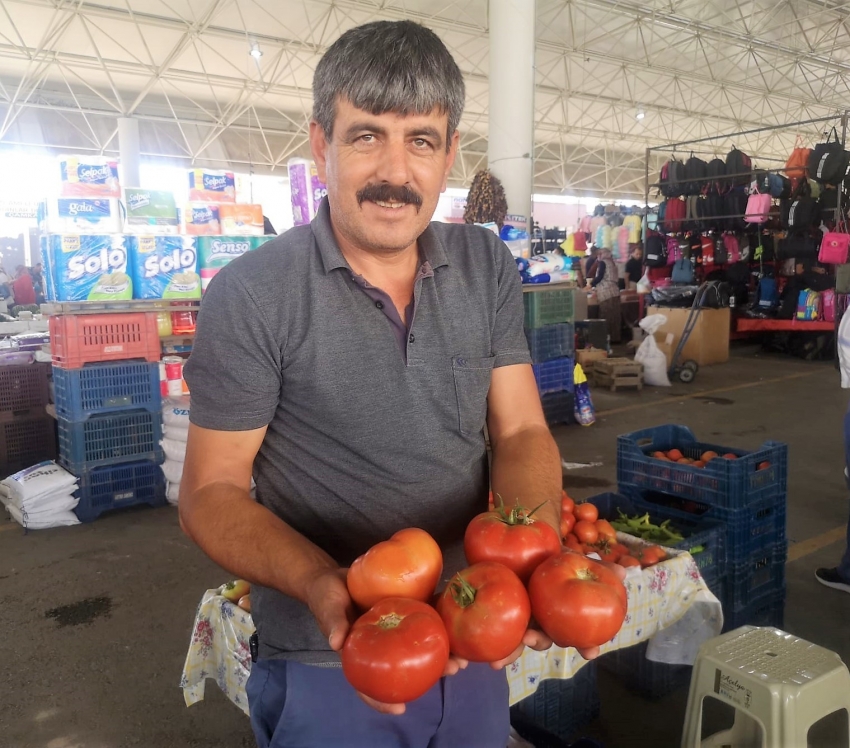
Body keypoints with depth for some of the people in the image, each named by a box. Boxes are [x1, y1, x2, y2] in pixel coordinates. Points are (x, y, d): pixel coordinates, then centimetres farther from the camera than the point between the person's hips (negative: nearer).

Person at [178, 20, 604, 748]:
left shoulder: (488, 267, -3)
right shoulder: (252, 295, -16)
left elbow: (522, 432, -2)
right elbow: (212, 491, -12)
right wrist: (321, 583, -28)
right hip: (328, 665, -4)